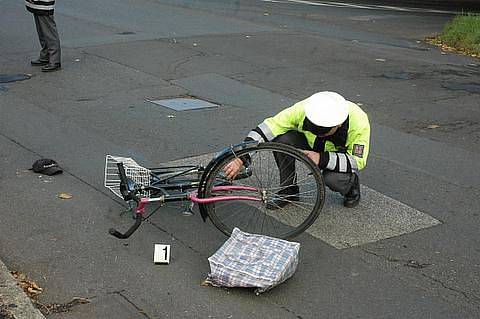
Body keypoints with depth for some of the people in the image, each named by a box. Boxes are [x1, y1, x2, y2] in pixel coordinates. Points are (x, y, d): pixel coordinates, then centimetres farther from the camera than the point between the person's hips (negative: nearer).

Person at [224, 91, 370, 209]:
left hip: (342, 154, -2)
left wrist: (322, 159, -41)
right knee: (282, 139, -29)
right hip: (311, 147, 3)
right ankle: (288, 190, -8)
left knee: (333, 180, -37)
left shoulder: (359, 123, -35)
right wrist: (241, 158, -37)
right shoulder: (304, 109, -31)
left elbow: (358, 161, -28)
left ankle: (352, 184, 1)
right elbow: (268, 128, -30)